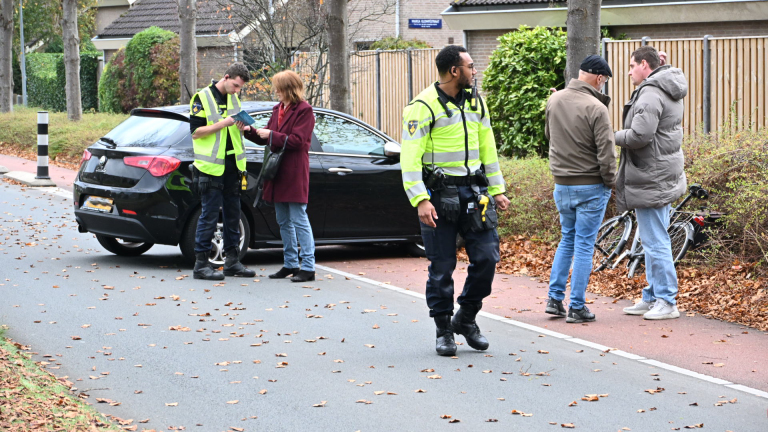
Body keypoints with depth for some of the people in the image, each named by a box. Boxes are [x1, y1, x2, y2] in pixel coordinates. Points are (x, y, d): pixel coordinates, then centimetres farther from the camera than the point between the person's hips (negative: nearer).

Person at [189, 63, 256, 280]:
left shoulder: (234, 99, 14)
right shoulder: (202, 98, -7)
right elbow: (196, 132, -12)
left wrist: (241, 128, -1)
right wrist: (223, 123, -20)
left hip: (233, 165, 7)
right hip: (211, 166, -7)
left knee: (233, 215, 10)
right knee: (209, 216, -6)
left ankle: (232, 261, 17)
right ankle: (201, 264, -1)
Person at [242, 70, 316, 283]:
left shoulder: (304, 110, -9)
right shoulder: (278, 109, 15)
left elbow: (297, 140, -17)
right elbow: (267, 139, 18)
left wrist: (271, 135, -16)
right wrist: (250, 131, 3)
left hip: (295, 174, -8)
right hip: (278, 173, 8)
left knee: (299, 220, -8)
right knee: (284, 221, 12)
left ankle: (308, 267, -6)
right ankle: (290, 264, 20)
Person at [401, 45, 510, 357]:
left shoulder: (475, 102, 11)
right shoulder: (424, 106, -10)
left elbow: (487, 147, 18)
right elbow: (410, 158, -14)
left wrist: (497, 190, 14)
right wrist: (420, 200, -22)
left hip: (473, 191, 5)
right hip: (439, 195, -5)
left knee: (487, 256, -1)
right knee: (442, 267, 0)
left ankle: (466, 318, 18)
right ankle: (444, 330, 15)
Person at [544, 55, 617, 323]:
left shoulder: (554, 100, 2)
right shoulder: (595, 108, -19)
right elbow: (606, 152, -18)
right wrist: (610, 181, -4)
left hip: (561, 185, 6)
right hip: (591, 186, -6)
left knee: (568, 239, 21)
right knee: (584, 245, 2)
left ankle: (555, 298, 18)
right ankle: (577, 308, 5)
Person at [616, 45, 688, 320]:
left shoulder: (651, 94, -18)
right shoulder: (669, 92, 14)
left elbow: (639, 136, -25)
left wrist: (612, 136, -9)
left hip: (651, 179, -11)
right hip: (664, 177, 11)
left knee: (655, 241, -6)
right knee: (652, 240, 16)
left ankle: (667, 302, -2)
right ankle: (652, 298, 22)